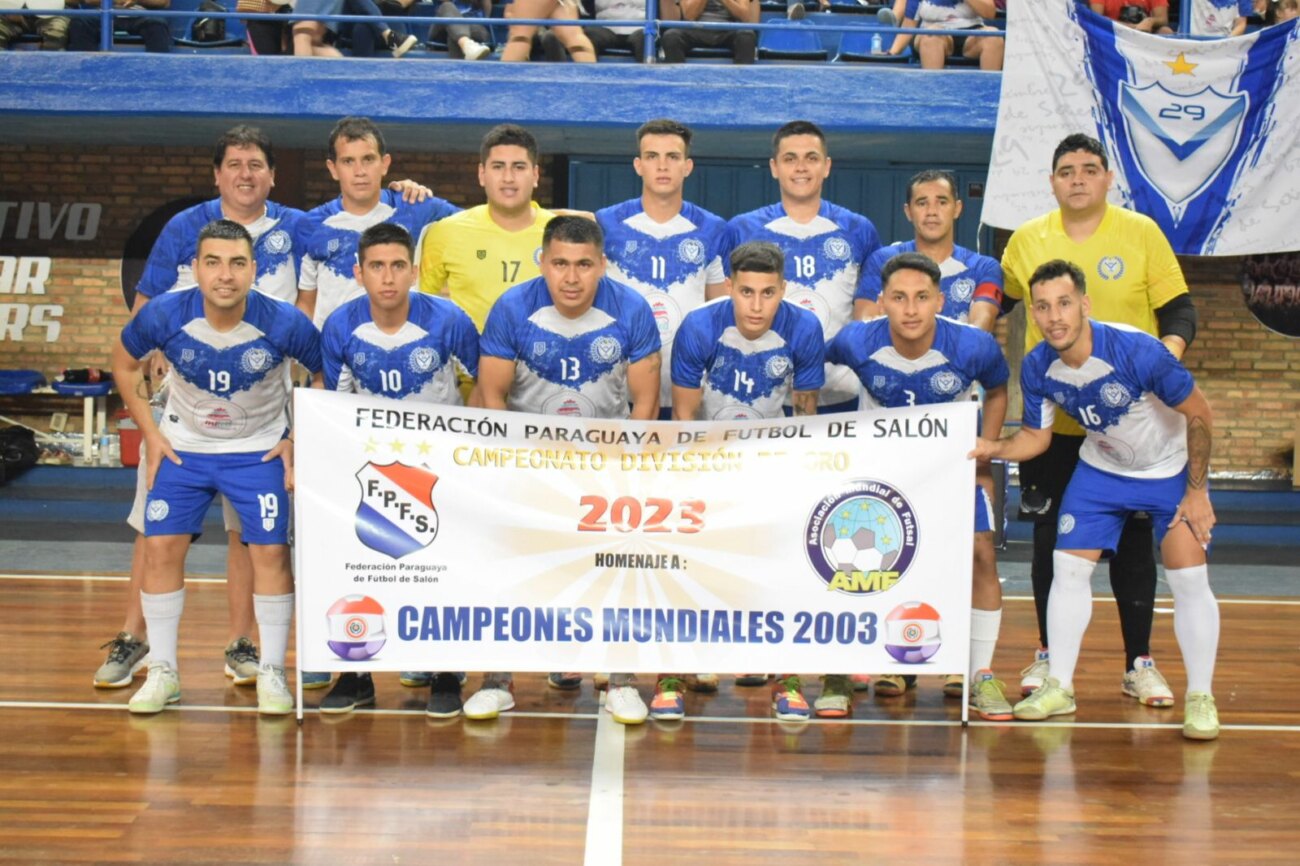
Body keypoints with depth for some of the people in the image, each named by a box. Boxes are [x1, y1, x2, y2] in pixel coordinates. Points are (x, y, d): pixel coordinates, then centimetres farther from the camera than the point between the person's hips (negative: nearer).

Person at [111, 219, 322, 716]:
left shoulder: (284, 324, -24)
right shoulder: (164, 316, -21)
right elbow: (124, 364, 0)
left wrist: (300, 441, -8)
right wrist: (151, 434, -3)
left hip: (260, 450, -1)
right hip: (182, 446, 2)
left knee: (271, 551, -8)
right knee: (161, 547, -4)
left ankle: (272, 674, 7)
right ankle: (162, 672, 11)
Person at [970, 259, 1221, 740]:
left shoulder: (1138, 351, -33)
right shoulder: (1037, 368, -18)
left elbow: (1199, 413, -21)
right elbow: (1036, 435, -3)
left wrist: (1197, 491, -17)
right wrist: (994, 448, -24)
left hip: (1171, 469, -4)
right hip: (1101, 469, 4)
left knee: (1189, 578, -11)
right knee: (1069, 567, -3)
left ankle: (1200, 697, 4)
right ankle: (1059, 686, 11)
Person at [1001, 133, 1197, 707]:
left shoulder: (1141, 233, -1)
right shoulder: (1027, 240, 4)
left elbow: (1179, 311, -2)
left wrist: (1166, 357, -21)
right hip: (1051, 419, 1)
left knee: (1133, 540, 4)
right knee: (1050, 540, 6)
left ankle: (1139, 664, 15)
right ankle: (1048, 656, 20)